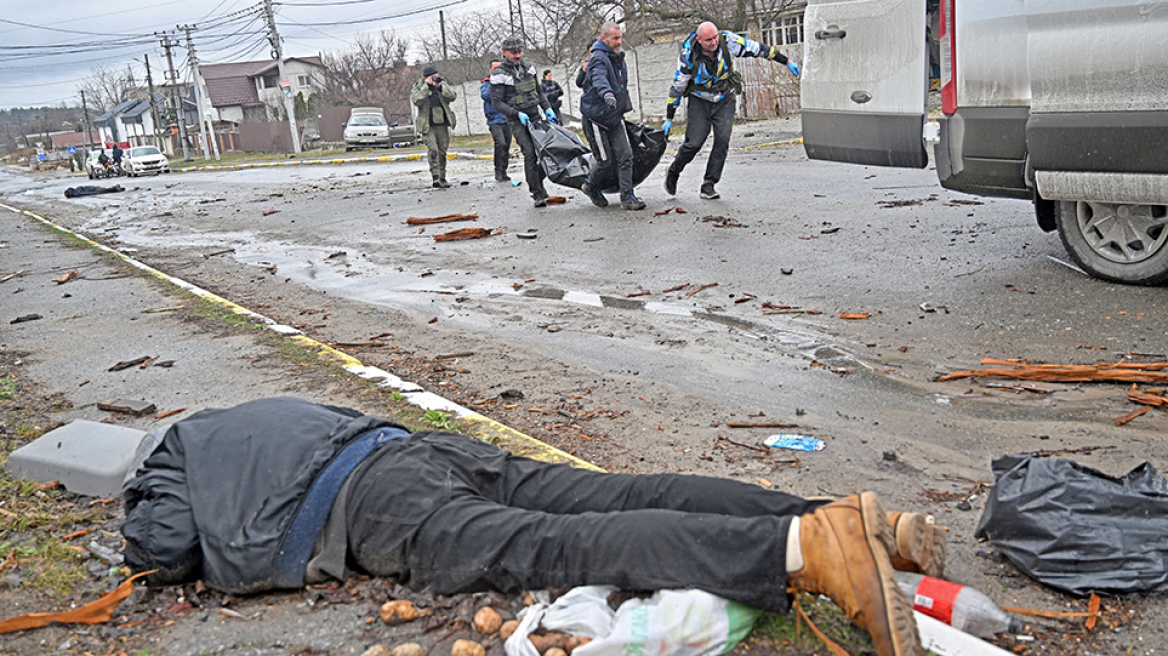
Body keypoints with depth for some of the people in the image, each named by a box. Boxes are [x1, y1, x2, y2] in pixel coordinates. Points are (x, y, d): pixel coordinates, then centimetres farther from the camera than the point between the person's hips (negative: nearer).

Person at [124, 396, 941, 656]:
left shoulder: (170, 459, 23)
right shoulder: (265, 411, 41)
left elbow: (168, 551, 7)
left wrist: (152, 553, 33)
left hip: (379, 501, -7)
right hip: (429, 446, 7)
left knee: (557, 547, -25)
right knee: (624, 496, -9)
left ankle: (805, 547, -44)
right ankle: (852, 520, -21)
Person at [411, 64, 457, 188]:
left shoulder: (442, 87, 13)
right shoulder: (417, 89, 3)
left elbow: (453, 95, -3)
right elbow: (416, 101, -17)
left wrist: (440, 87, -16)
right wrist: (426, 86, -17)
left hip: (443, 126, 4)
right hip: (428, 127, -4)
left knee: (442, 152, 8)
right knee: (433, 151, -19)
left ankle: (442, 179, 17)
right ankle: (436, 178, -23)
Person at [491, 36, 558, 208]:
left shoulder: (528, 68, 13)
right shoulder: (499, 74, -6)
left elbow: (539, 91, 23)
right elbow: (496, 102, -9)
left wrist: (547, 108, 8)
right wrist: (518, 114, -19)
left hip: (535, 117, 6)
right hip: (517, 122, -6)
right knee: (530, 154, -18)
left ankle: (537, 184, 16)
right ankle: (538, 194, -14)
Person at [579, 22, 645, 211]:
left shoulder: (618, 58, 13)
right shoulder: (599, 58, -16)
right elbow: (599, 78, -39)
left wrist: (625, 106, 32)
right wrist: (607, 93, -57)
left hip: (615, 117, 8)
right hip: (597, 118, -8)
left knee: (625, 156, -3)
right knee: (606, 161, -2)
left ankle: (627, 197, 0)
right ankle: (591, 187, 25)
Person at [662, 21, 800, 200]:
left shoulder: (728, 41, -19)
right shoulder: (688, 56, -21)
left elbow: (758, 49, -9)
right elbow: (677, 87, -12)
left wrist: (787, 62, -4)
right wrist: (669, 119, -8)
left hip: (725, 100, 2)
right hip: (699, 101, -2)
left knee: (722, 140, -13)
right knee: (694, 143, -11)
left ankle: (708, 185, -4)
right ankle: (673, 172, 18)